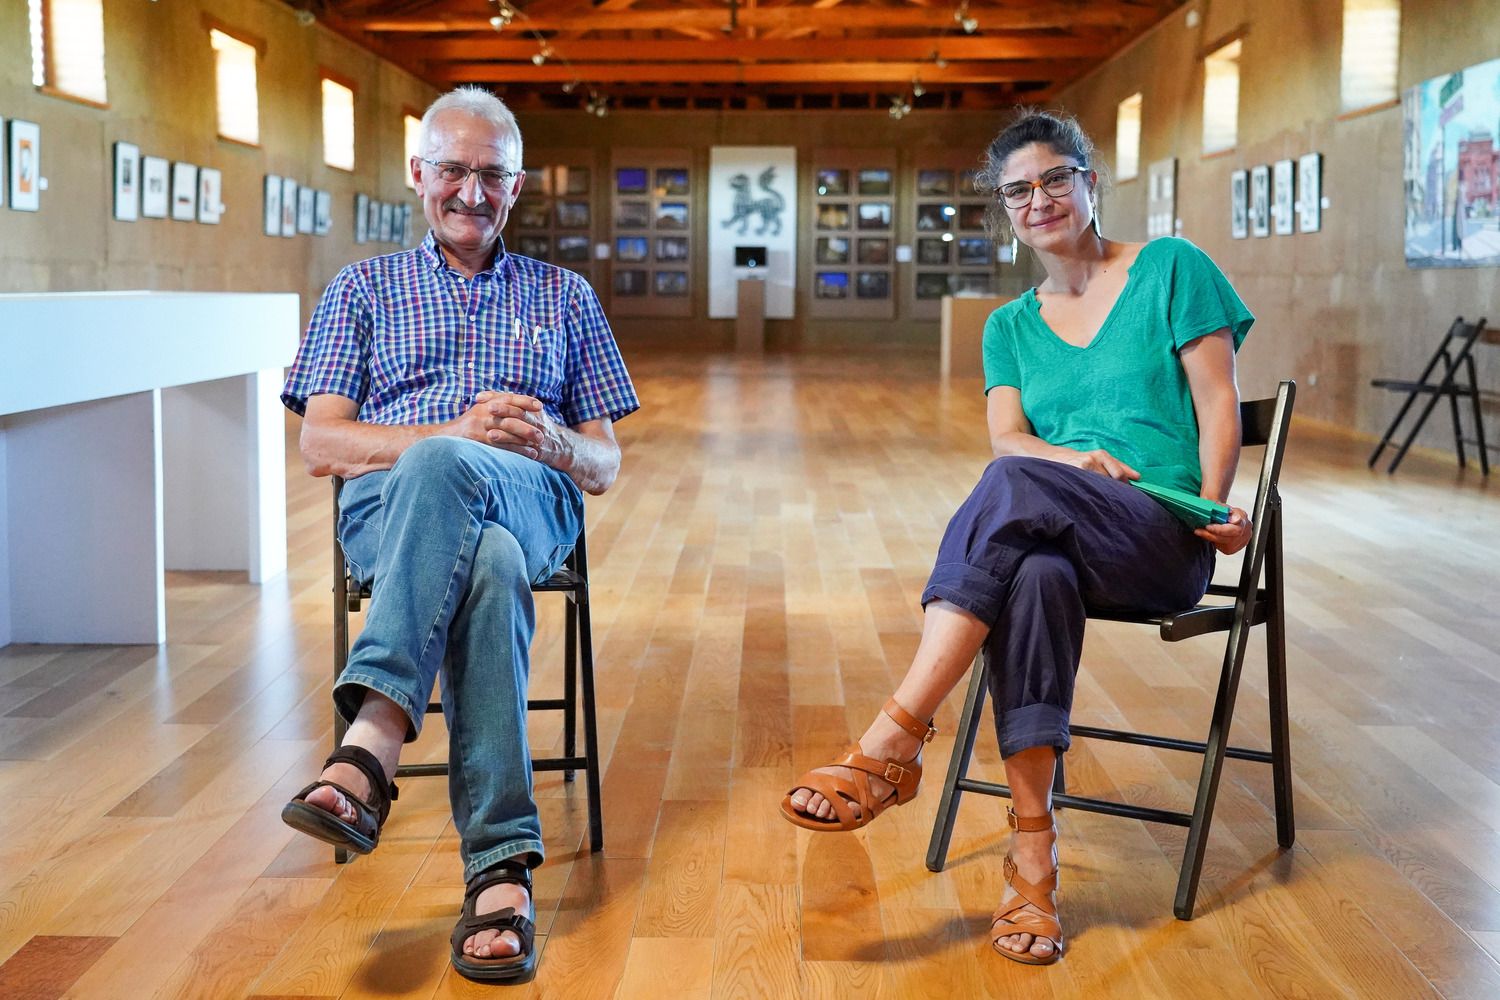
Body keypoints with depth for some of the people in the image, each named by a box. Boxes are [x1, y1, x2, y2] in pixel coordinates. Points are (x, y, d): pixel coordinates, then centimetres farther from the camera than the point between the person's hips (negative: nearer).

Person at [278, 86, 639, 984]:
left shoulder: (565, 296, 26)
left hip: (531, 503, 0)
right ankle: (503, 865, -47)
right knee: (488, 564, -40)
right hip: (389, 507, 0)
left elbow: (604, 468, 19)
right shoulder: (365, 288, 24)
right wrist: (458, 430, -7)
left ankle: (373, 742, -50)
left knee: (438, 469, -40)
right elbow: (321, 445, 9)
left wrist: (551, 441, -7)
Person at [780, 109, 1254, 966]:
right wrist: (1078, 459, -18)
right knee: (1036, 574, -37)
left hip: (1166, 542, -3)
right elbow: (1007, 438, 3)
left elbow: (1220, 408, 2)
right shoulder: (1011, 326, 19)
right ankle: (1033, 846, -34)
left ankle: (896, 738, -39)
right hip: (1058, 536, 3)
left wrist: (1215, 510, -13)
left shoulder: (1172, 268, 9)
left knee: (1015, 486, -34)